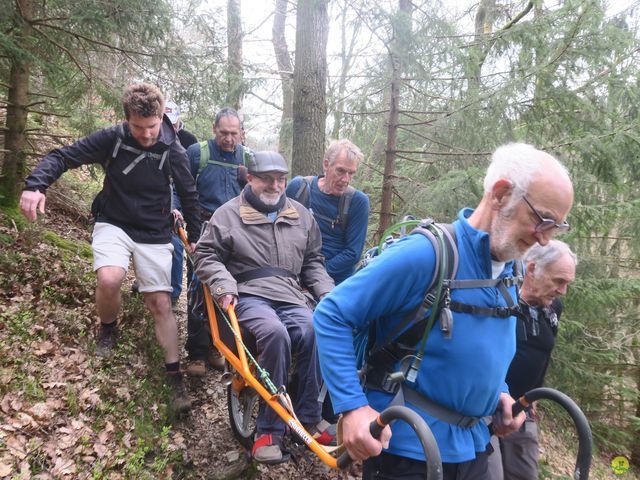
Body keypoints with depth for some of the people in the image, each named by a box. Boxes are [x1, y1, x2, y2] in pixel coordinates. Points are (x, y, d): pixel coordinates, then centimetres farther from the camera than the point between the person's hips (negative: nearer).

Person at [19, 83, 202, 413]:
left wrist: (195, 237, 4)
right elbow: (63, 156, -9)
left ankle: (175, 377, 10)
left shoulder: (173, 151, -11)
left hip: (153, 234, 0)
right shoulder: (111, 138, -12)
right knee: (109, 279, -29)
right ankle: (108, 328, 6)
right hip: (114, 224, 0)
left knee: (160, 304, -2)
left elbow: (189, 194, 0)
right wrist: (35, 184, -28)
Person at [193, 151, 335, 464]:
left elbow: (313, 261, 24)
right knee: (275, 333, -36)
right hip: (248, 295, -3)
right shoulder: (228, 213, 7)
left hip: (290, 297, 4)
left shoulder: (301, 216, 19)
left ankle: (308, 419, -12)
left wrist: (327, 293, 9)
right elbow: (206, 256, 8)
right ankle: (270, 430, -22)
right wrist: (224, 286, -10)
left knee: (314, 334, -30)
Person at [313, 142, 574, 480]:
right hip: (406, 447, -7)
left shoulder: (509, 272, 2)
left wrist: (499, 393, 5)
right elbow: (332, 314, -20)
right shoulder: (426, 253, -24)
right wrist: (353, 405, -25)